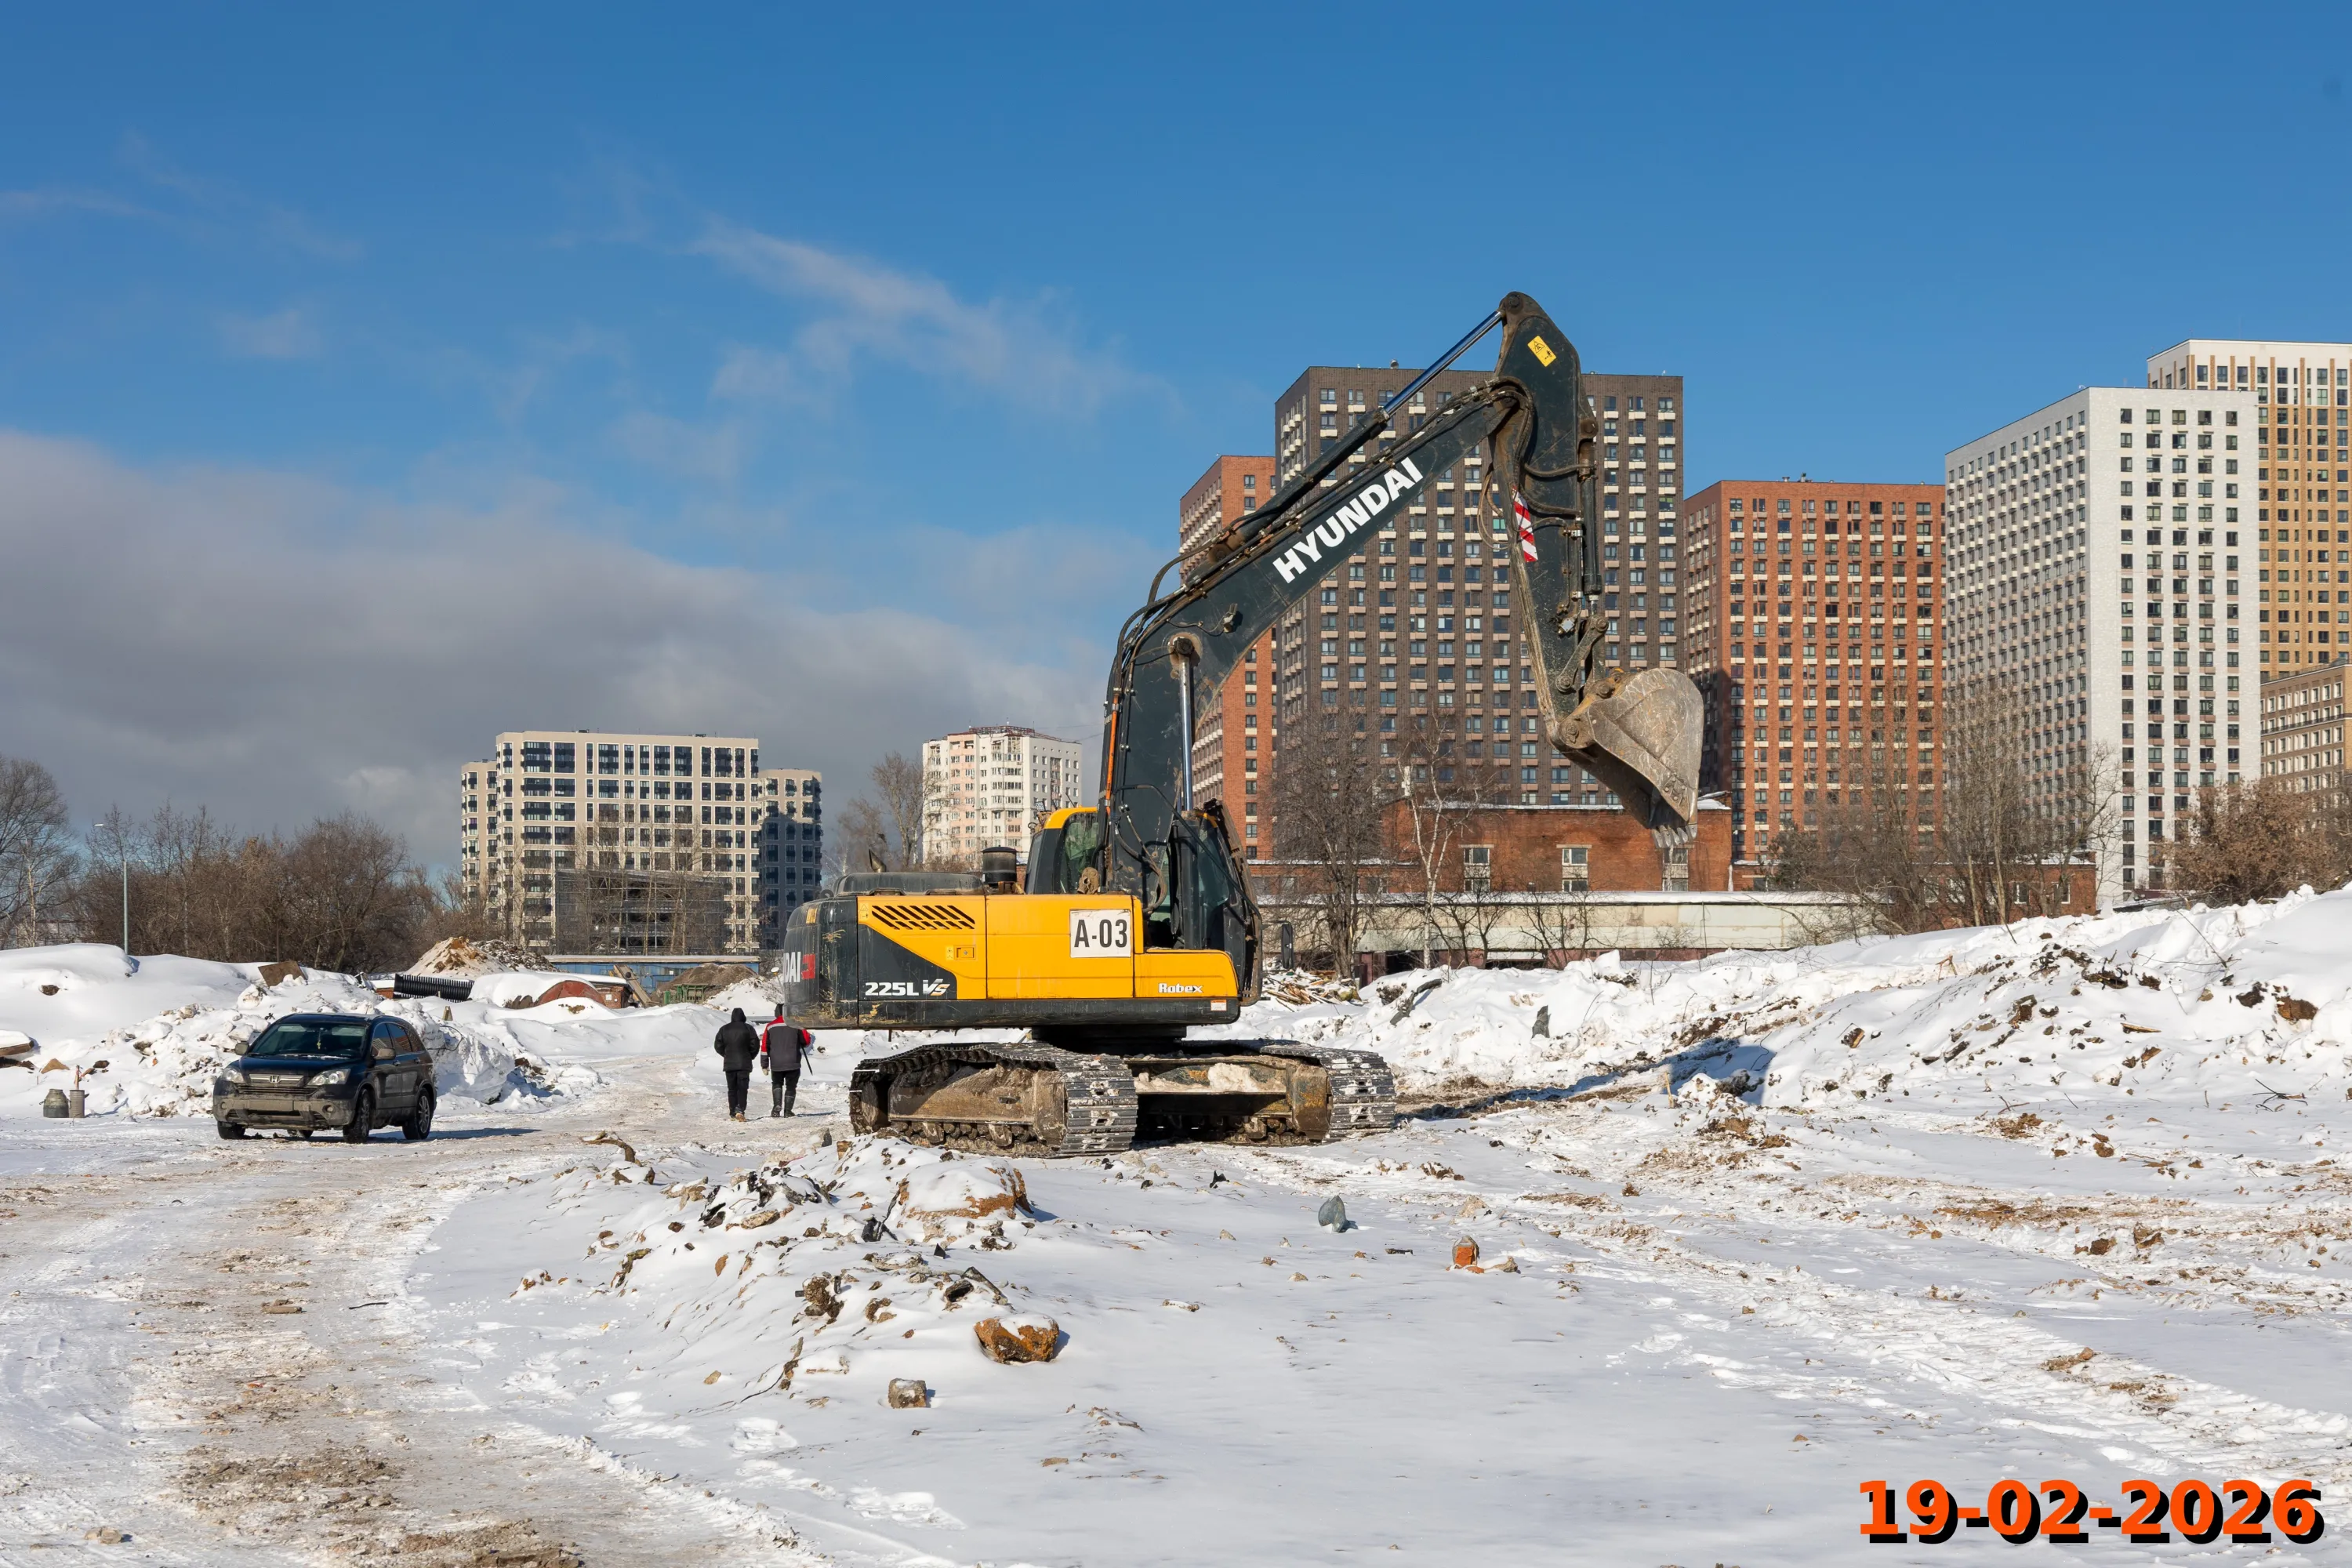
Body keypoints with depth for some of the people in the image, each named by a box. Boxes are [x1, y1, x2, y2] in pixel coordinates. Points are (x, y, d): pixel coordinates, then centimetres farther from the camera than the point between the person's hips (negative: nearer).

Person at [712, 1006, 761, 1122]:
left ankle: (732, 1113, 8)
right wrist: (751, 1056, 13)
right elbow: (755, 1044, -3)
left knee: (732, 1089, 10)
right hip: (744, 1064, -2)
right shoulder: (748, 1028, -4)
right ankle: (740, 1110, -21)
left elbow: (718, 1045, 5)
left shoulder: (724, 1029, 4)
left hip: (729, 1064, 2)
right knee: (743, 1088, -3)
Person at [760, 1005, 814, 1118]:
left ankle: (777, 1106, 0)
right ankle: (787, 1111, 6)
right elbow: (807, 1041, 1)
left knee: (777, 1084, 20)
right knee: (791, 1087, 11)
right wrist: (799, 1044, 24)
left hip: (776, 1064, 1)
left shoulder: (770, 1026, 1)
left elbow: (764, 1046, 2)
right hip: (793, 1063, -1)